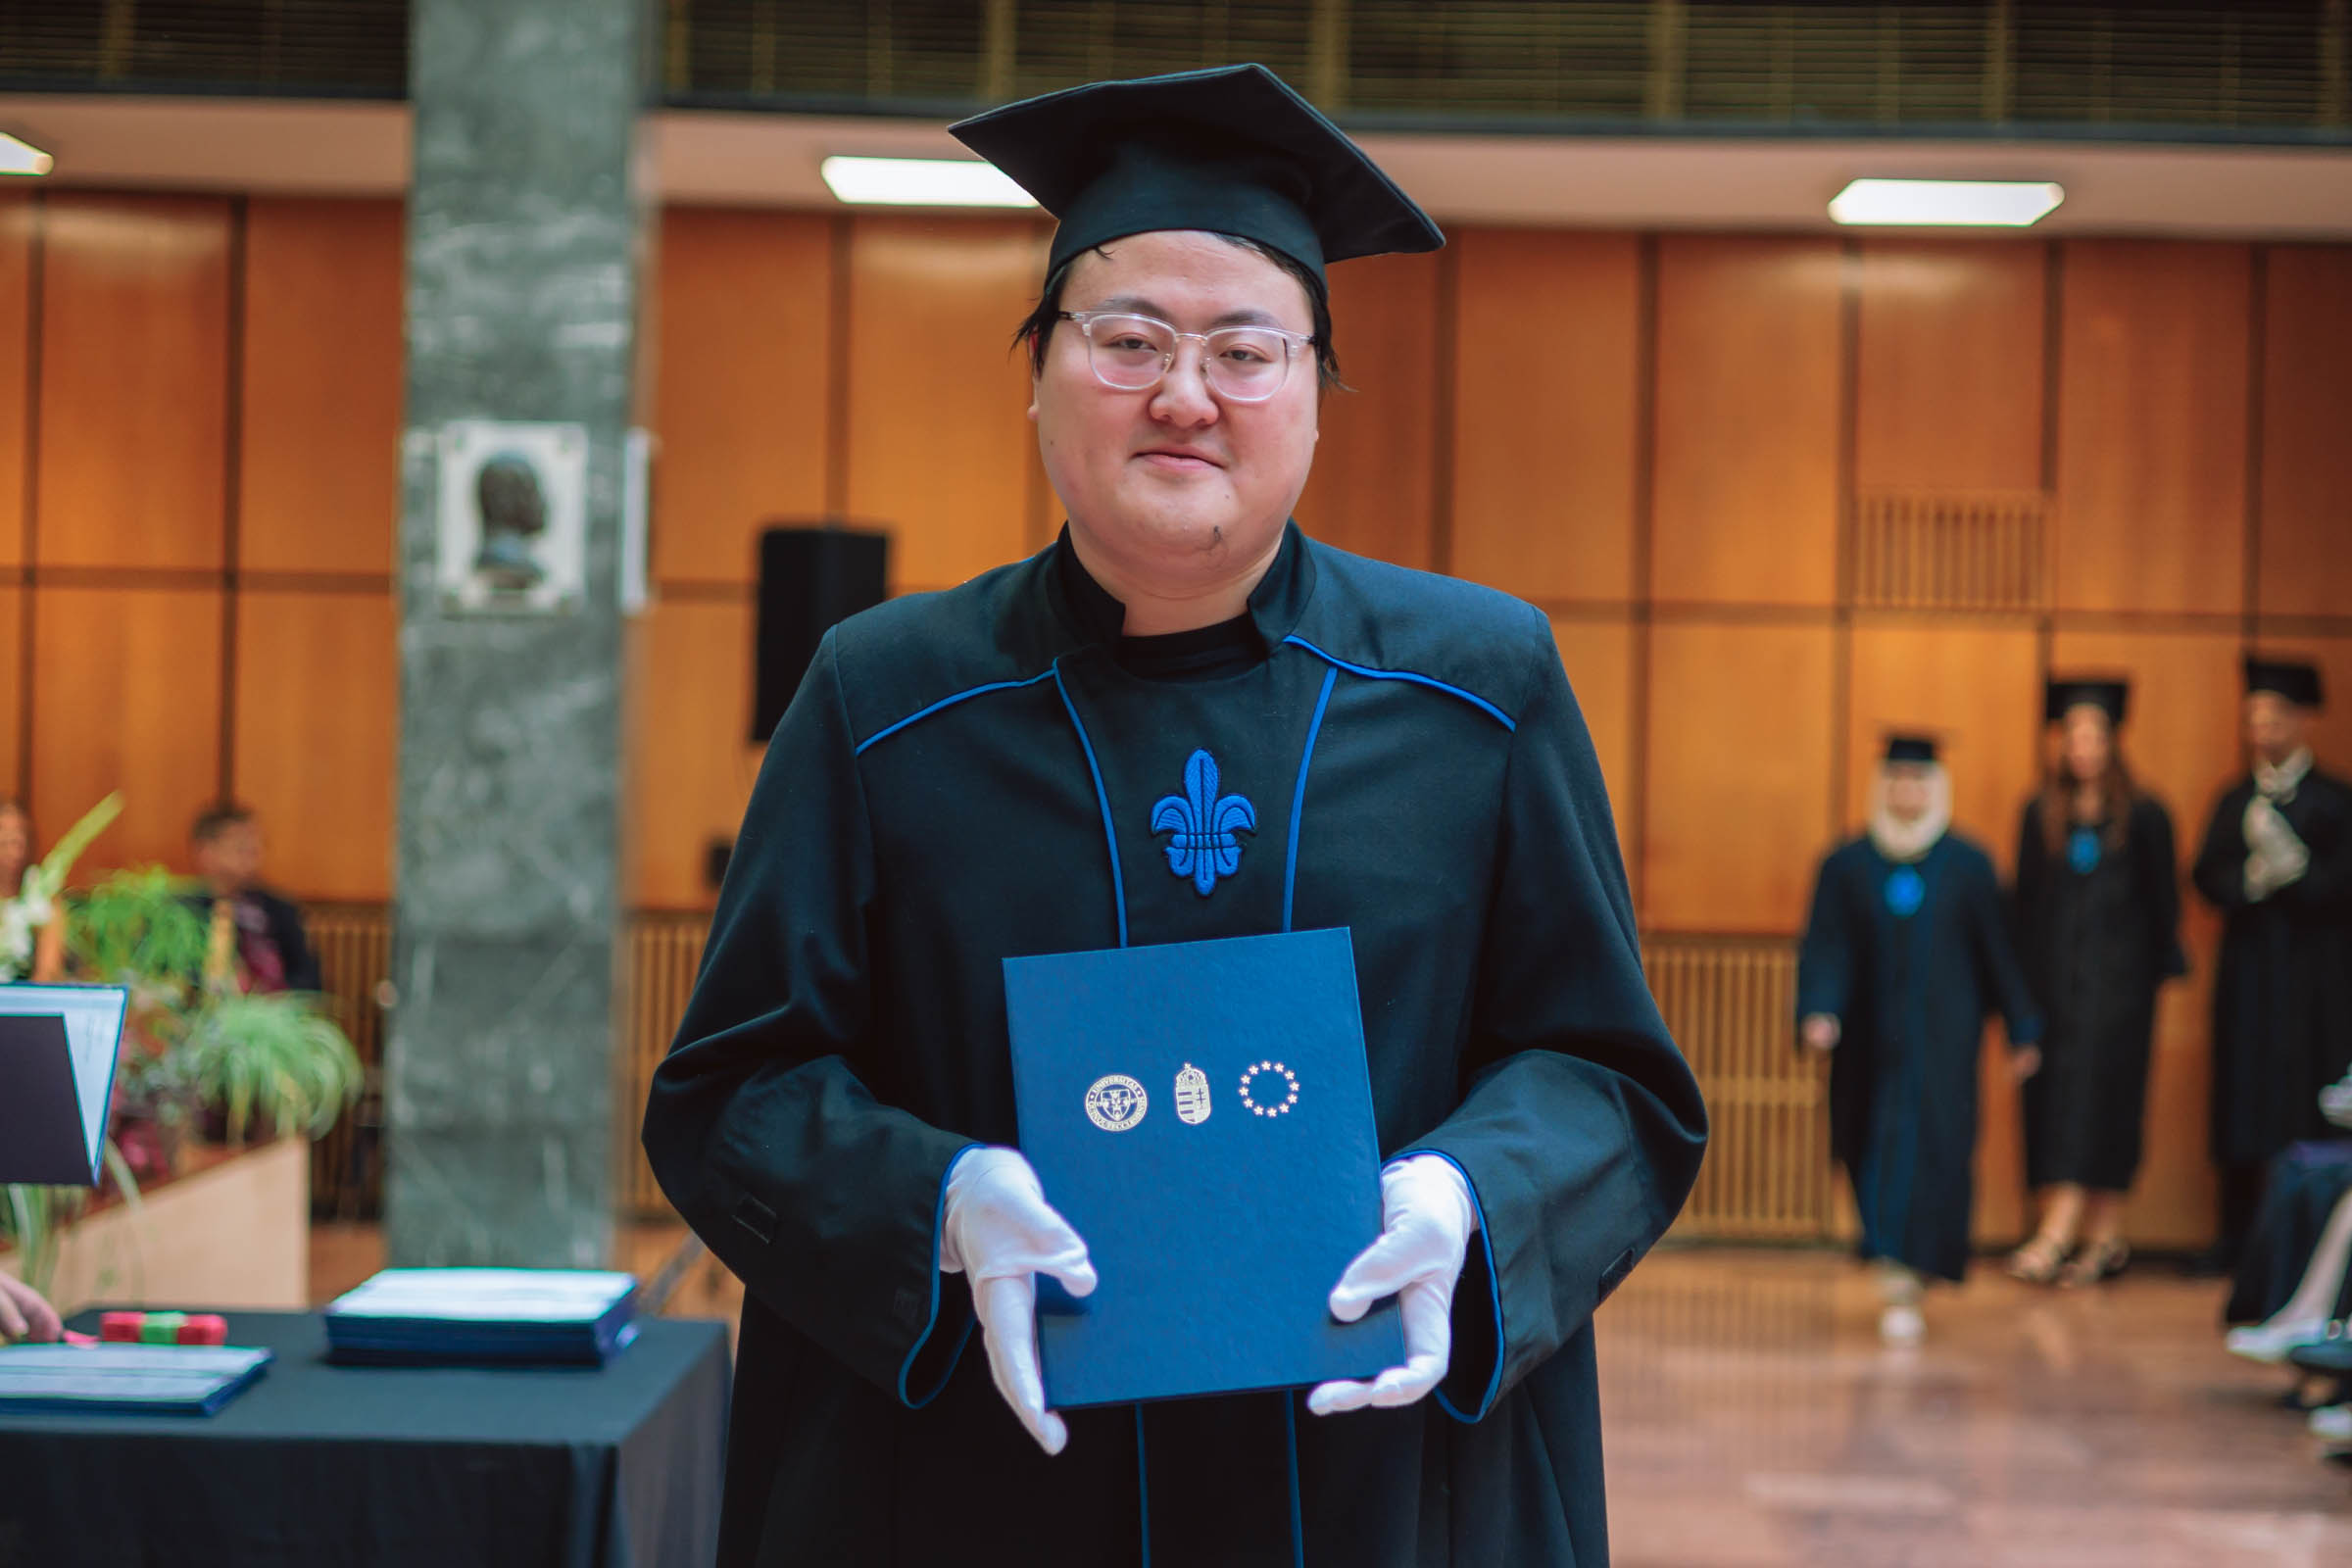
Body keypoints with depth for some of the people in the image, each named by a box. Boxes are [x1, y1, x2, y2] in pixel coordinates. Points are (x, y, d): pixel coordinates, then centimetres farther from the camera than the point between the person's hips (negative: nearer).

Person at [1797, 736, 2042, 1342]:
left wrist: (2021, 1030, 7)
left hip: (1941, 1037, -2)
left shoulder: (1967, 866, 1)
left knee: (1932, 1149, -12)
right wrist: (1819, 1012, -20)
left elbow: (1997, 951, 5)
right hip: (1871, 1037, 2)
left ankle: (1903, 1279, -16)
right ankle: (1899, 1270, 27)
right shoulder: (1847, 865, 2)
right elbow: (1826, 949, -4)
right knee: (1873, 1149, 7)